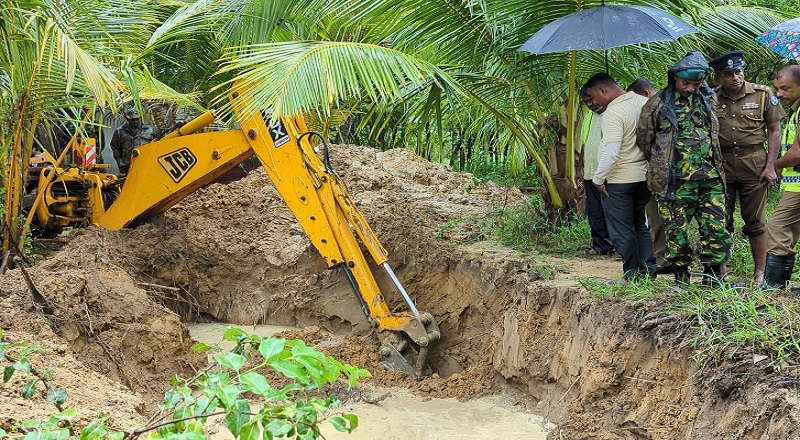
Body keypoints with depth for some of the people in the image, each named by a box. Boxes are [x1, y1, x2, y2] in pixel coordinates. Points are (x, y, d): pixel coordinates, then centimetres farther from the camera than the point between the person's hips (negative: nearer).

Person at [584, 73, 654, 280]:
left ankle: (632, 272, 4)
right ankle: (647, 267, 15)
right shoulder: (644, 102, 4)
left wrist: (598, 179, -14)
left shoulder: (613, 113, -20)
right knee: (641, 224, 17)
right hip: (644, 175, 8)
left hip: (618, 180, -8)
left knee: (621, 229, 2)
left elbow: (611, 152, -25)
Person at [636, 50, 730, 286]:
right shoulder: (658, 104, -3)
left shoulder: (709, 98, 10)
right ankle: (681, 278, 12)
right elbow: (644, 140, 5)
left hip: (710, 180, 4)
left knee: (716, 229, 1)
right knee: (676, 231, 1)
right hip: (675, 181, -3)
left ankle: (713, 276, 12)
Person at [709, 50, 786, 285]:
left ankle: (760, 272, 11)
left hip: (753, 164, -1)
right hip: (720, 165, 1)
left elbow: (774, 130, 3)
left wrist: (770, 166, -4)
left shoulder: (762, 94, 0)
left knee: (755, 222, 4)